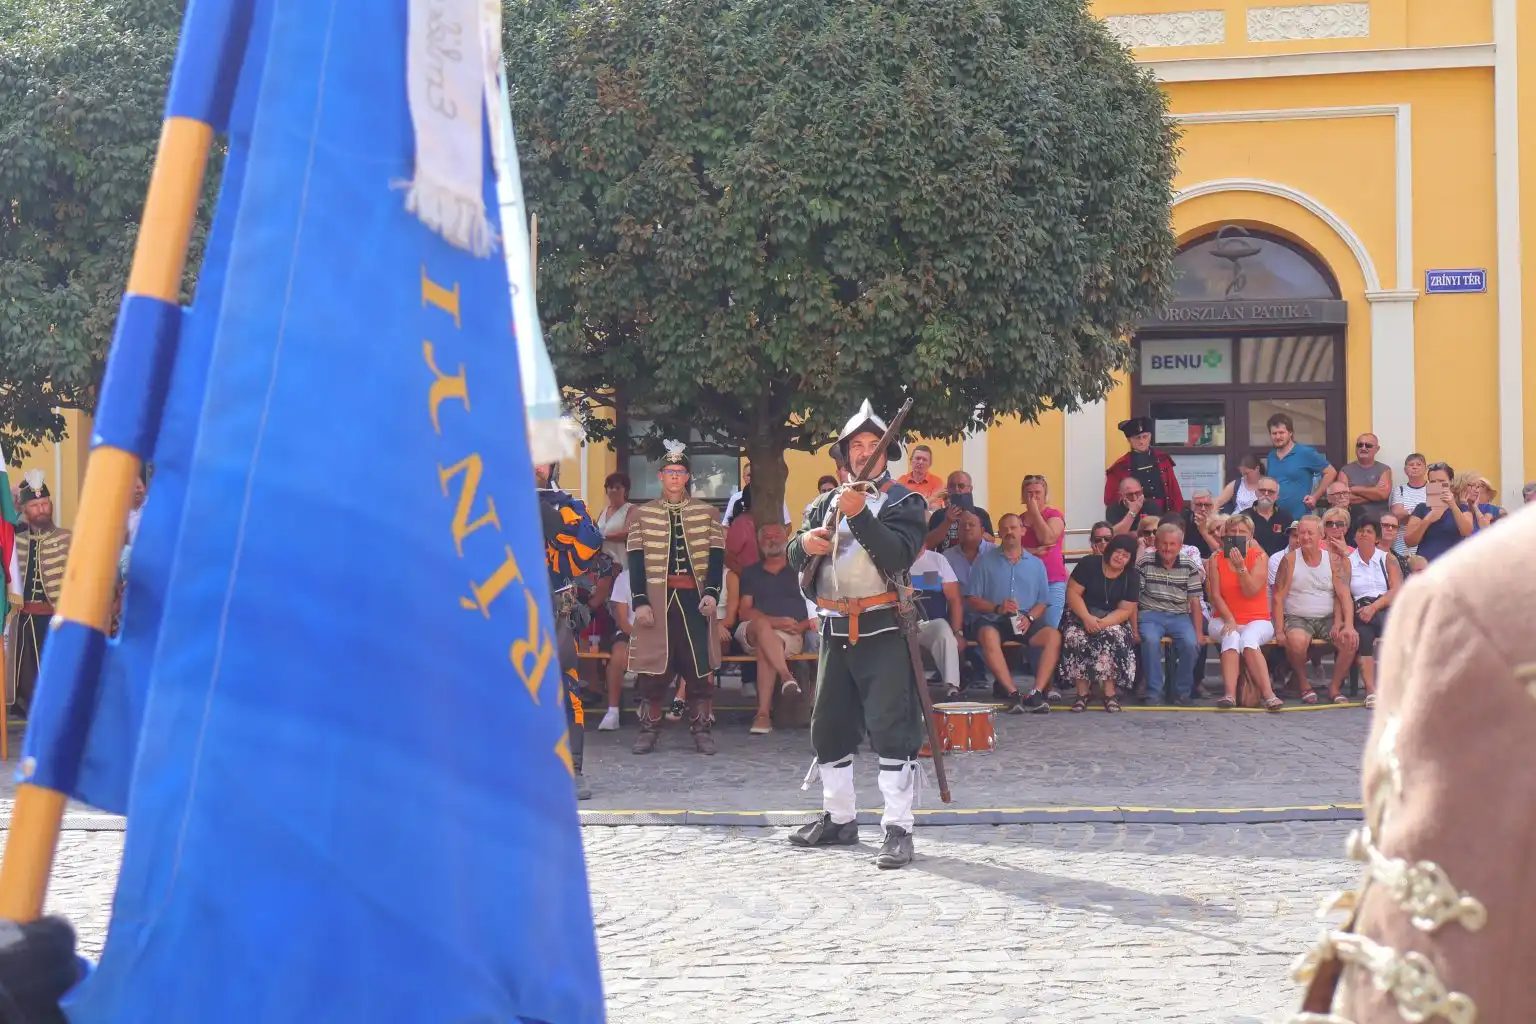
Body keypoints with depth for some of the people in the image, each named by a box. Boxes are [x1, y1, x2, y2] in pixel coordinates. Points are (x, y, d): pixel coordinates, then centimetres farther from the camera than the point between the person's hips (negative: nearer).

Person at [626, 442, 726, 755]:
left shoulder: (708, 513, 9)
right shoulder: (642, 513, 7)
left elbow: (717, 556, 3)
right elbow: (636, 561, 2)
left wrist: (711, 592, -11)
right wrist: (640, 601, -8)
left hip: (695, 598, 1)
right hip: (657, 598, 0)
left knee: (700, 666, 0)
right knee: (653, 665, 0)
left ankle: (701, 729, 7)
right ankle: (649, 729, 9)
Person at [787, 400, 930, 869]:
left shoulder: (904, 502, 0)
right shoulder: (827, 502, 15)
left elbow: (899, 555, -17)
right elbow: (794, 558, 11)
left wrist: (860, 515, -26)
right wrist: (805, 543, -11)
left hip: (883, 631, -6)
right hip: (835, 631, 6)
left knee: (891, 729, -11)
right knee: (829, 728, 12)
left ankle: (898, 829, -9)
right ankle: (839, 819, 26)